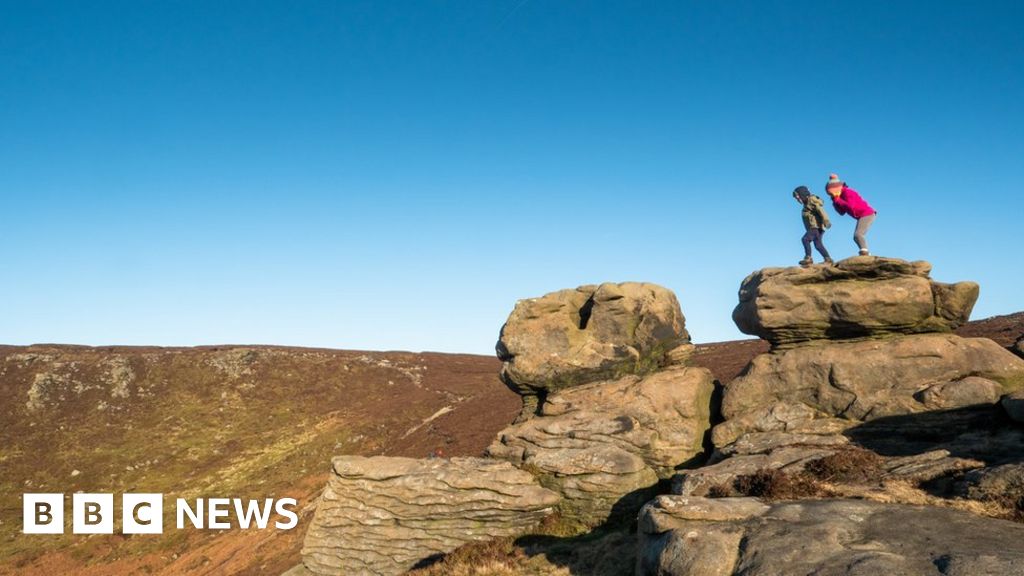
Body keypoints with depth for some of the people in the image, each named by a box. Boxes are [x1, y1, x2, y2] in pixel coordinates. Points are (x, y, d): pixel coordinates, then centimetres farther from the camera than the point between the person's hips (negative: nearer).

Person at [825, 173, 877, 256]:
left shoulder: (848, 192, -16)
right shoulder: (841, 195, 13)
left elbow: (850, 206, -29)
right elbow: (842, 212, 14)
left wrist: (837, 200, -21)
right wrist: (835, 202, 1)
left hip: (868, 214, -10)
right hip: (862, 216, 10)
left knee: (858, 234, -23)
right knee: (856, 237, 9)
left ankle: (865, 253, -31)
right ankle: (866, 255, 9)